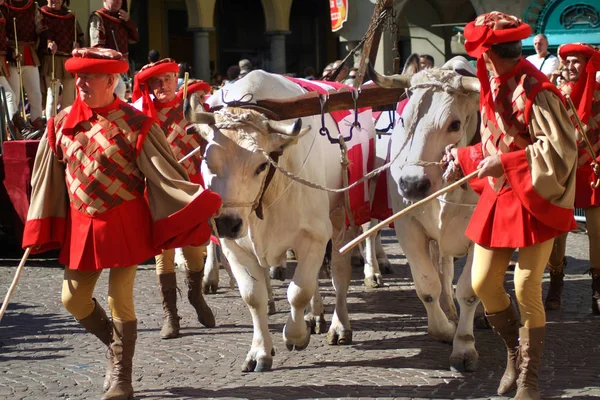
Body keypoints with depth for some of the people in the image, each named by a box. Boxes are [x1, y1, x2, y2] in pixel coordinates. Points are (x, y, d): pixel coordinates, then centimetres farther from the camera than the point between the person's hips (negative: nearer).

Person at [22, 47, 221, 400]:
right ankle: (117, 346, 32)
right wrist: (38, 233, 9)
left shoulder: (135, 125, -12)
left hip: (125, 224, -4)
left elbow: (166, 174, -12)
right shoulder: (61, 124, 0)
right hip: (81, 226, 4)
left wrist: (202, 209, -21)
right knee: (74, 298, 5)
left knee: (120, 299, -2)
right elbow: (48, 180, 8)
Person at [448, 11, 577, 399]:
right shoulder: (496, 90, 7)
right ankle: (515, 352, 28)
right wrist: (463, 156, 25)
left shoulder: (536, 91, -19)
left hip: (536, 200, -7)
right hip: (499, 197, 8)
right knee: (483, 283, 4)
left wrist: (504, 164, -24)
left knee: (526, 289, -5)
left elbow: (558, 150, -23)